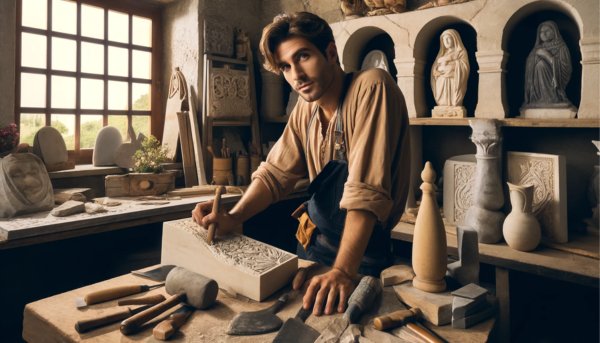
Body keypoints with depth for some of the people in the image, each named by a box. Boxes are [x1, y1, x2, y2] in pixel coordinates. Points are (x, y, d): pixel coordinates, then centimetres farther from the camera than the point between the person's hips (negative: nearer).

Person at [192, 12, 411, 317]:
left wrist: (342, 271, -36)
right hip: (313, 240, 7)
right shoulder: (306, 108, 1)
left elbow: (366, 190, -31)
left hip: (361, 250, -6)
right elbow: (275, 173, 3)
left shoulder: (371, 88, -22)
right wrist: (232, 218, -13)